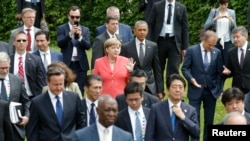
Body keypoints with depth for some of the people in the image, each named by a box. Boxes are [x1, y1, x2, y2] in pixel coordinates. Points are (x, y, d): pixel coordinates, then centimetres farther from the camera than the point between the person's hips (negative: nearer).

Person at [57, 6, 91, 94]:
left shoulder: (85, 30, 10)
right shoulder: (61, 28, 4)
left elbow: (88, 46, -1)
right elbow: (60, 44, -10)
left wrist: (80, 37, -18)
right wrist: (70, 34, -22)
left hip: (81, 65, 2)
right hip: (66, 64, -2)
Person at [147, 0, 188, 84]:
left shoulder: (182, 8, 5)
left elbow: (185, 28, 6)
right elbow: (150, 25, 4)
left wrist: (184, 47, 2)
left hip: (174, 42, -1)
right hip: (160, 41, 1)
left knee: (173, 70, -8)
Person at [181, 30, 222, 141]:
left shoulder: (217, 52, 3)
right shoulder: (191, 50, -5)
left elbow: (219, 72, 7)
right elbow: (185, 68, -3)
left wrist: (219, 89, 0)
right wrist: (191, 79, -20)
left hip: (211, 91, 3)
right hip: (196, 90, -3)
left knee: (209, 120, 8)